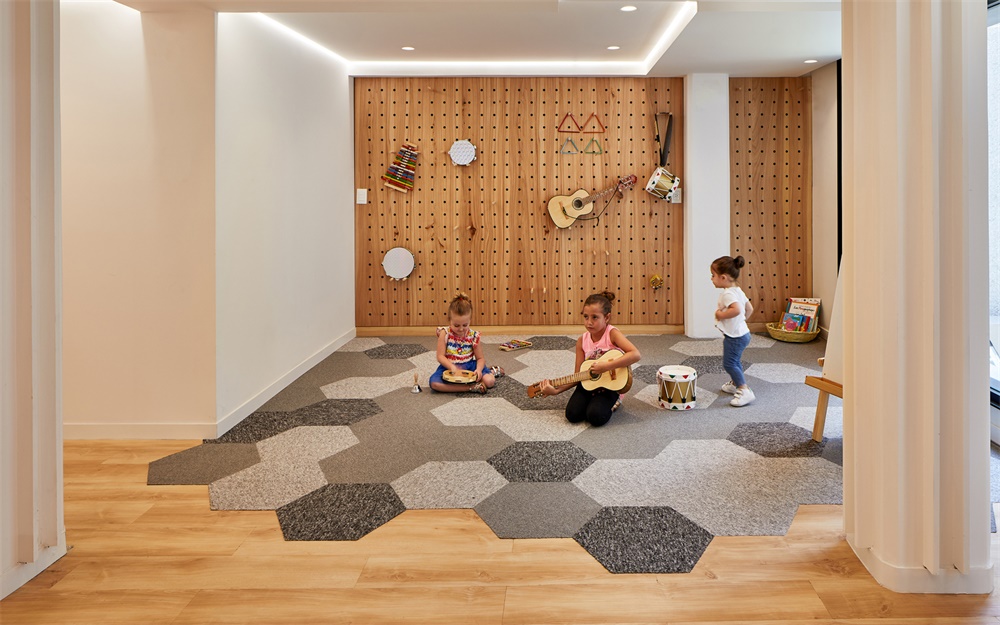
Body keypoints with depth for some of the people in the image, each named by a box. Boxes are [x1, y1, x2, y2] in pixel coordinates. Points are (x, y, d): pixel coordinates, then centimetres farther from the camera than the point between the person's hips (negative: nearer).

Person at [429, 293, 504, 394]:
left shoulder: (474, 336, -4)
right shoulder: (444, 334, -8)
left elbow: (480, 358, 2)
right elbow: (440, 356, -9)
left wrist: (478, 369, -21)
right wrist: (453, 367, -27)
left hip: (470, 366, 0)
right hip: (449, 367, 0)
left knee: (489, 381, -26)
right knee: (434, 383, -33)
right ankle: (472, 387, -31)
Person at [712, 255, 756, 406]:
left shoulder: (727, 294, -23)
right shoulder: (738, 291, 8)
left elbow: (736, 309, -40)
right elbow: (750, 309, 15)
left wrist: (721, 315, -27)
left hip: (734, 336, -10)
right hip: (742, 332, 10)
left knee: (729, 363, -5)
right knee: (735, 361, 25)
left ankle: (744, 391, -6)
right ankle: (734, 384, 42)